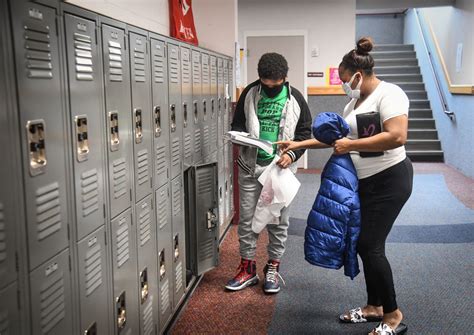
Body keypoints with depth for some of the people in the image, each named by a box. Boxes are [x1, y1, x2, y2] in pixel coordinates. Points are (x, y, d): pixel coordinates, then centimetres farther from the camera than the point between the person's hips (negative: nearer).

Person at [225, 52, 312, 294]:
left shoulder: (295, 98, -1)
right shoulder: (249, 93, 2)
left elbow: (304, 132, 4)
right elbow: (237, 124, 10)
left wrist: (292, 154, -12)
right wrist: (241, 136, -13)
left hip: (280, 168, -1)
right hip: (250, 166, 1)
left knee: (279, 220, 6)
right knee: (247, 219, 6)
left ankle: (273, 269, 22)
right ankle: (248, 269, 20)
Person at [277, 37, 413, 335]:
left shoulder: (388, 94, -14)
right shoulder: (356, 101, 14)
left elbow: (397, 137, -27)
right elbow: (336, 137, 18)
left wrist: (351, 145, -21)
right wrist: (298, 145, 14)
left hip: (389, 179, -9)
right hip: (365, 181, 9)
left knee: (371, 245, -8)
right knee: (364, 244, 11)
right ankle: (375, 307, 26)